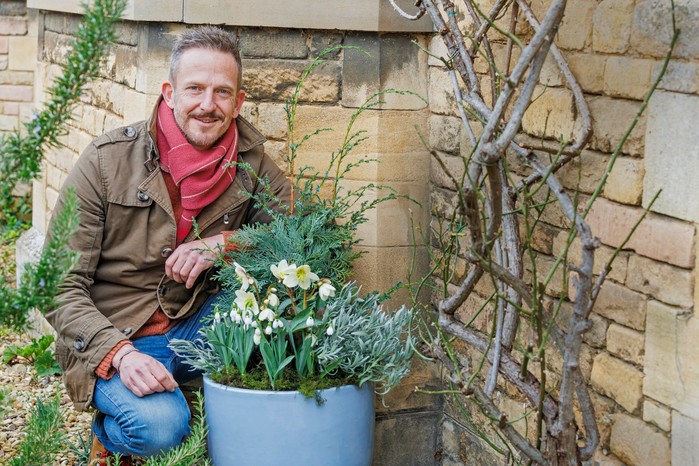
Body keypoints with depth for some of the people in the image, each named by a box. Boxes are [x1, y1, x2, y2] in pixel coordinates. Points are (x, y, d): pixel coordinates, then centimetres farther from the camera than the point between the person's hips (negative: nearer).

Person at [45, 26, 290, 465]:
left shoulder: (250, 160, -3)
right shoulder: (106, 161, -13)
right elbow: (60, 286, -12)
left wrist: (225, 244, -22)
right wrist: (120, 353, -27)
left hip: (197, 326, 4)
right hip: (112, 340, -3)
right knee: (160, 425, -32)